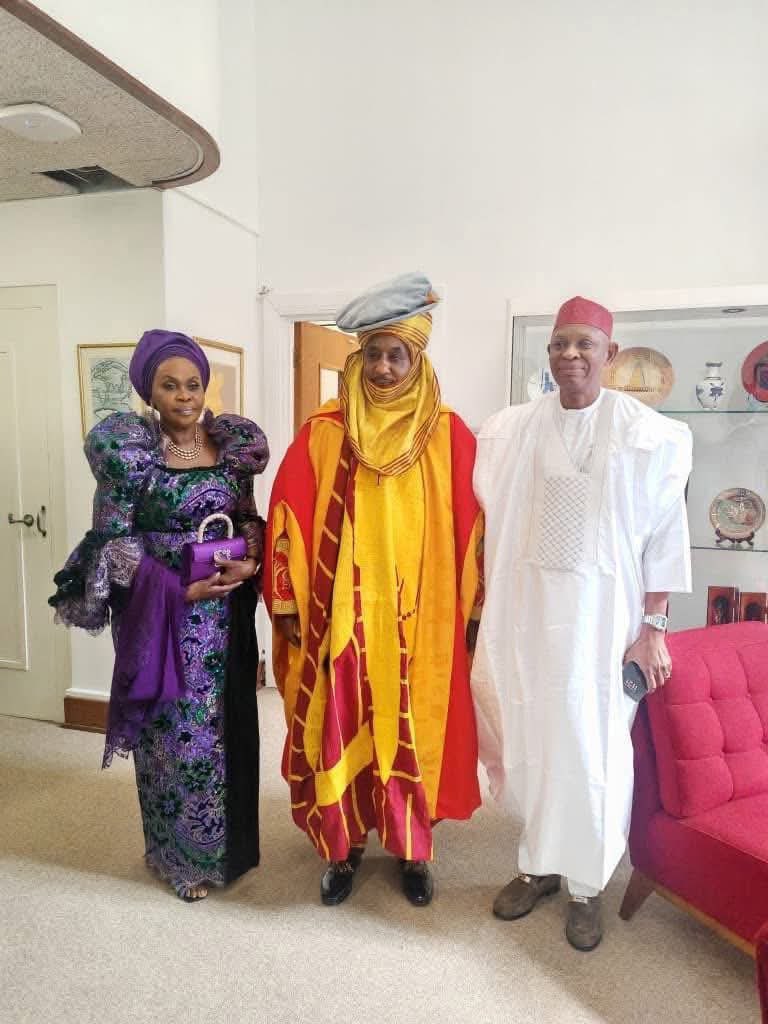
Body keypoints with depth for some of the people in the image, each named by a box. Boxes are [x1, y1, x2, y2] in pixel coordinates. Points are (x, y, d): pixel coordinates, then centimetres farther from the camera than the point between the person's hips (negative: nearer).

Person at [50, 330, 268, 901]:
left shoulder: (233, 444, 4)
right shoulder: (125, 448, -8)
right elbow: (114, 540, -9)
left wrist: (252, 561, -10)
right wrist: (180, 589, -17)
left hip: (226, 611, 4)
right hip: (162, 610, -4)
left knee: (226, 725, 14)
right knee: (175, 732, 7)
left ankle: (227, 843, 35)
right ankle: (183, 855, 28)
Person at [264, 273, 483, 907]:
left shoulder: (449, 435, -1)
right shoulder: (322, 433, 0)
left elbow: (471, 524, 1)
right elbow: (289, 515, 0)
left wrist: (473, 608, 1)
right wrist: (286, 601, -1)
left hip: (420, 619, 0)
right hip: (339, 614, 1)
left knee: (415, 731, 10)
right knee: (340, 727, 10)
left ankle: (413, 849, 32)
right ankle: (344, 848, 31)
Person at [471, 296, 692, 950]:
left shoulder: (647, 434, -5)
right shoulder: (511, 430, 4)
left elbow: (665, 535, -3)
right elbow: (485, 520, 8)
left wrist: (653, 628, -5)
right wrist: (486, 615, 6)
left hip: (603, 610, -2)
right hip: (526, 608, 3)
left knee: (593, 745, 5)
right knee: (529, 737, 11)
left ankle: (587, 884, 28)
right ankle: (539, 863, 34)